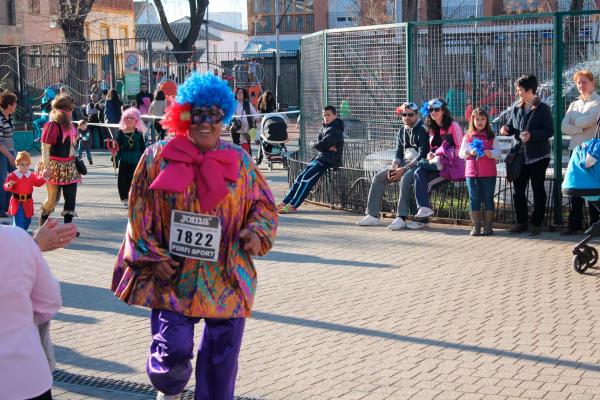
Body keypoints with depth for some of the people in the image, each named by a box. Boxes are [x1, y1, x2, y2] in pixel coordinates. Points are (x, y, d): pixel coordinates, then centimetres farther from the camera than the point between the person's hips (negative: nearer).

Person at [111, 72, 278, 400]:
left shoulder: (239, 161, 3)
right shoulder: (158, 158, -1)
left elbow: (264, 205, 9)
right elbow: (139, 213, 2)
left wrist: (257, 233, -11)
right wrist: (154, 258, -6)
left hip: (226, 278, 2)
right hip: (173, 277, -2)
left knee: (221, 356, 7)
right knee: (173, 350, -7)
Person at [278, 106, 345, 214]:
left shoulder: (335, 130, -11)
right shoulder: (324, 128, 19)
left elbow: (320, 145, -20)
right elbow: (317, 144, 7)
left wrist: (314, 144, 1)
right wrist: (327, 147, -12)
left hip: (330, 160, -9)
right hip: (320, 157, 9)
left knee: (307, 177, -21)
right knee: (300, 176, -1)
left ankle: (293, 205, -24)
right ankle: (285, 202, 0)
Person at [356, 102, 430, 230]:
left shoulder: (422, 130, -9)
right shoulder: (402, 131, 15)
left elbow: (422, 155, -18)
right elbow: (398, 152, 15)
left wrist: (404, 169, -23)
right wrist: (393, 166, -6)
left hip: (418, 164, -8)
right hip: (404, 163, 8)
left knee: (405, 179, -37)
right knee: (379, 178, -6)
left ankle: (401, 218, -39)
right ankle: (372, 215, -7)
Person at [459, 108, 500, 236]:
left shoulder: (491, 137, 4)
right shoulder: (467, 137, 8)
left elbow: (498, 153, -1)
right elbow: (461, 154, 6)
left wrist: (491, 153, -21)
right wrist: (469, 152, -14)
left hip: (488, 174, -2)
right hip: (472, 173, 2)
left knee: (488, 199, 3)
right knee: (474, 199, 4)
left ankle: (488, 226, 9)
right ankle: (476, 226, 11)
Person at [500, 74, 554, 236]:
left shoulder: (543, 109, -9)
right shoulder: (516, 108, 8)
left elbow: (549, 131, -12)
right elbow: (512, 126, 16)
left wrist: (532, 135, -24)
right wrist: (506, 129, -7)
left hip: (538, 156, -6)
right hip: (520, 154, 6)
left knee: (538, 190, 4)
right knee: (517, 190, 7)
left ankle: (536, 223, 12)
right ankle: (521, 221, 19)